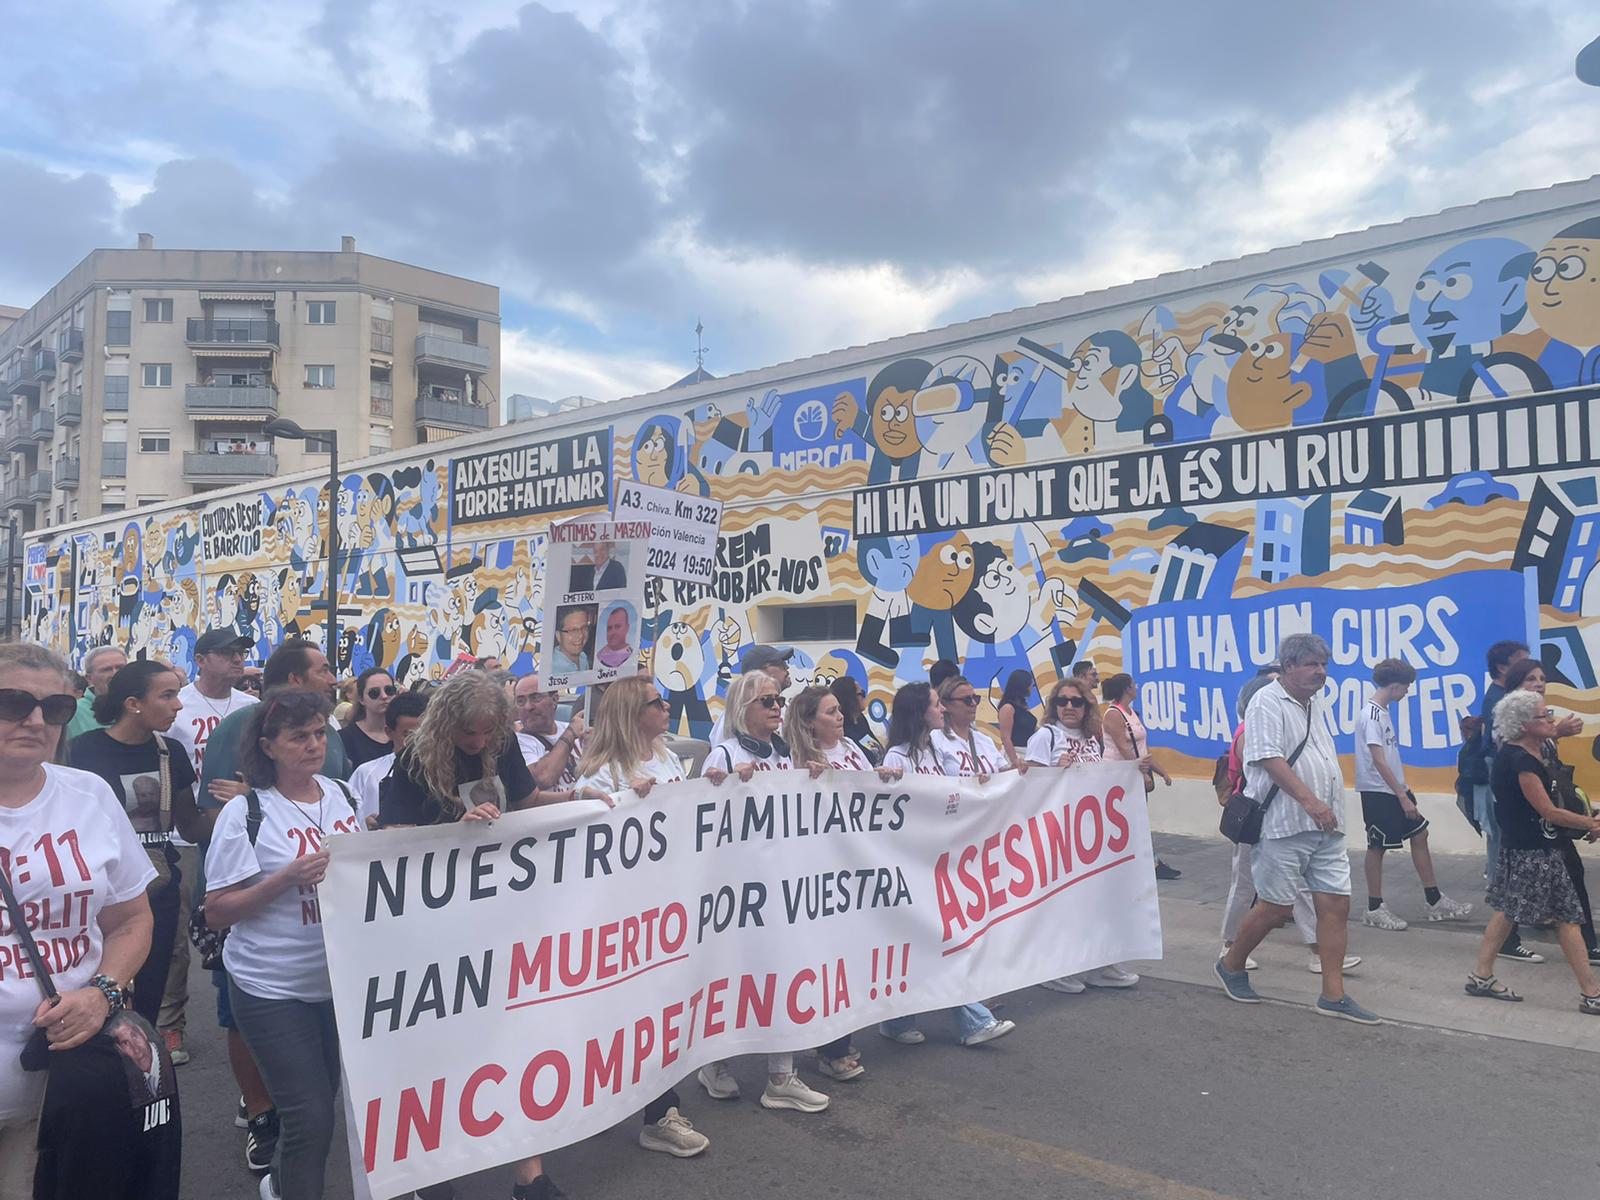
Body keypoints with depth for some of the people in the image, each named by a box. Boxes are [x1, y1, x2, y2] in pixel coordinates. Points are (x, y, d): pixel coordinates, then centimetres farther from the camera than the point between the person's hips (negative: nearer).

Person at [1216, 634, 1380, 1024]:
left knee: (1336, 904, 4)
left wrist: (1328, 806, 21)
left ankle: (1333, 996, 11)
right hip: (1284, 826, -8)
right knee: (1276, 907, -1)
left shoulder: (1313, 706, 18)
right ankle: (1231, 966, 20)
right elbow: (1269, 758, -22)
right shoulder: (1267, 703, -10)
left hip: (1325, 827, 8)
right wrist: (1308, 800, -30)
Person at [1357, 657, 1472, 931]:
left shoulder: (1383, 712, 12)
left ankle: (1435, 902, 21)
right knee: (1377, 846, -1)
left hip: (1395, 790, 10)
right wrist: (1403, 797, -22)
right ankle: (1374, 909, 9)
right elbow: (1378, 761, -22)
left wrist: (1403, 791, 17)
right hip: (1378, 793, -10)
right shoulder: (1371, 715, -18)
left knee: (1419, 834, 12)